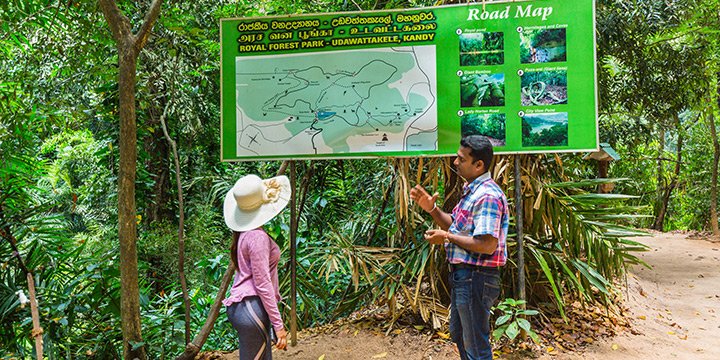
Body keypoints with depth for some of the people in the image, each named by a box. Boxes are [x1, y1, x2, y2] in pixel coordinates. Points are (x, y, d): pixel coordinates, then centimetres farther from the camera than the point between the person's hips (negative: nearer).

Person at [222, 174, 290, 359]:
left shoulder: (243, 232, 9)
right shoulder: (257, 237, -19)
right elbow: (262, 284, -19)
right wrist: (278, 324, -15)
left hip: (240, 306, 10)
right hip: (251, 308, -10)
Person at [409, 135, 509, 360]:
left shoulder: (487, 196, -22)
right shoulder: (471, 191, 12)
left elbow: (487, 245, -28)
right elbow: (455, 225, 19)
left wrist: (446, 237, -19)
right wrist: (432, 209, 3)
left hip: (476, 279, -11)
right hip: (462, 275, 11)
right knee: (459, 335, 26)